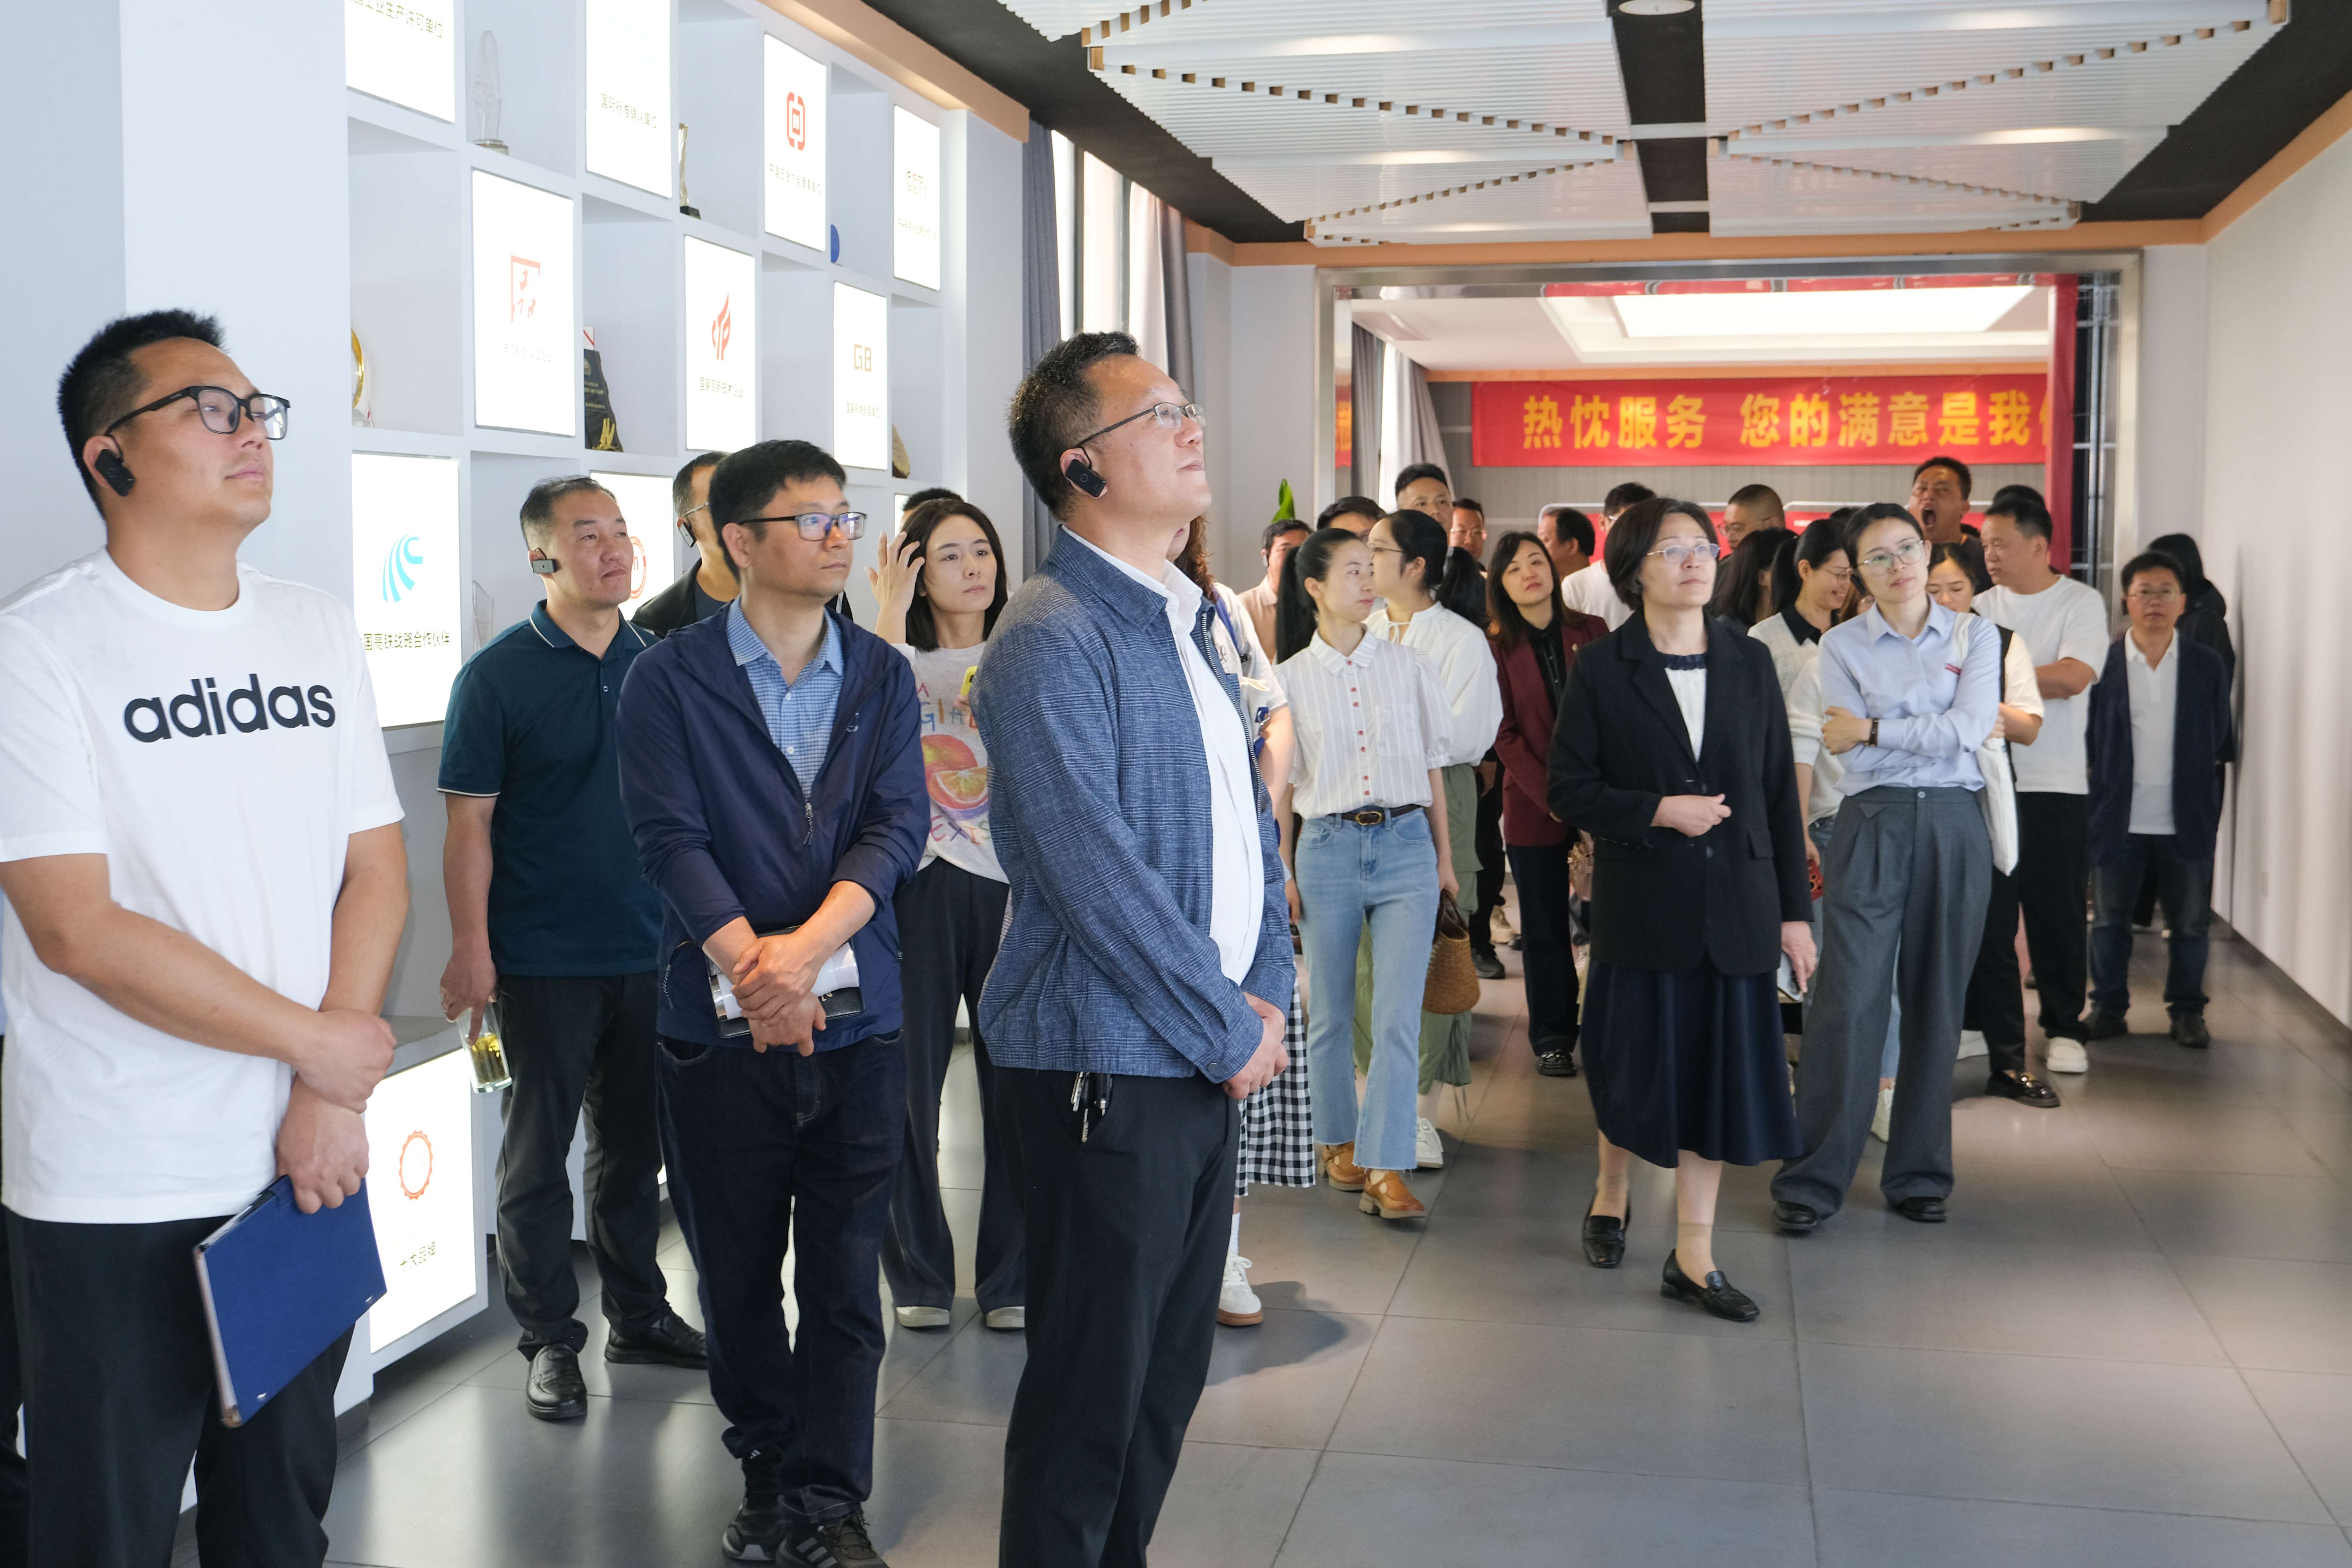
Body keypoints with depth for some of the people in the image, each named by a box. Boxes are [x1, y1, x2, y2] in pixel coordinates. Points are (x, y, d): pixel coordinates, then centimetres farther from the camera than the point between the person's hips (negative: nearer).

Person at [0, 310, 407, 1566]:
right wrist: (315, 1046, -12)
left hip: (309, 1168, 5)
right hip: (114, 1195, -5)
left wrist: (332, 1100, -6)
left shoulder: (318, 631, 7)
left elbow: (377, 872, 5)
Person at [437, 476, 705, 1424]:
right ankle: (550, 1340, 15)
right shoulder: (499, 674, -6)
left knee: (636, 1141, 15)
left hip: (649, 948, 5)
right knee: (540, 1150, 4)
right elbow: (469, 820, -8)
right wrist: (471, 947, -13)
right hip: (543, 958, -4)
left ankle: (638, 1314, 28)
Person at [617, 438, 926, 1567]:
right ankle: (769, 1472, 28)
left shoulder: (882, 677, 7)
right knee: (736, 1271, 10)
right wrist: (754, 971, -17)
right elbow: (670, 839, -9)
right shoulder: (669, 679, -1)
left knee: (844, 1275, 4)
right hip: (721, 1022, -1)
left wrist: (808, 945, -17)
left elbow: (898, 828, -3)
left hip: (858, 1018, 2)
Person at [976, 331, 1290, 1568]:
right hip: (1105, 1062, -9)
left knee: (1172, 1361, 18)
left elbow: (1246, 812, 17)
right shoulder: (1052, 642, -16)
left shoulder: (1186, 622, 13)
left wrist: (1265, 993, 5)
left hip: (1206, 1055, 9)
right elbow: (1098, 878, -21)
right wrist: (1229, 1035, -13)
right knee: (1093, 1379, 3)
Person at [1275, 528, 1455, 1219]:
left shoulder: (1409, 664, 4)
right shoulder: (1291, 678, 2)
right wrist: (1283, 872, 4)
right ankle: (1339, 1142, 29)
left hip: (1405, 844, 0)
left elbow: (1432, 766, 10)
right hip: (1328, 846, 0)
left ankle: (1386, 1171, -6)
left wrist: (1443, 856, 10)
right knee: (1332, 1012, 10)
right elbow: (1283, 784, 6)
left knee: (1399, 1017, -7)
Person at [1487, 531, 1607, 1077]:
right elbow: (1504, 734, -2)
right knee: (1546, 925, 5)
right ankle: (1552, 1037, 15)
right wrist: (1551, 797, -12)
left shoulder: (1591, 632, 7)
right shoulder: (1496, 646, 2)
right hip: (1532, 804, -1)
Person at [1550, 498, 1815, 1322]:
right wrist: (1658, 811, -17)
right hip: (1642, 905, -2)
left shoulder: (1749, 661, 6)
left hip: (1734, 907, 3)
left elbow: (1779, 791, 6)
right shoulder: (1601, 669, -3)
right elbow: (1568, 788, -4)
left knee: (1717, 1070, 3)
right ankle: (1610, 1196, 35)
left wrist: (1794, 910, 4)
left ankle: (1693, 1255, 13)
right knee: (1638, 1065, 7)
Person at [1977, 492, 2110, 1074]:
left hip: (2053, 785, -4)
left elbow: (2071, 677, -17)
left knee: (2056, 912, 0)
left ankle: (2064, 1027, 11)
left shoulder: (2081, 603, -2)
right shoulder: (1981, 607, 10)